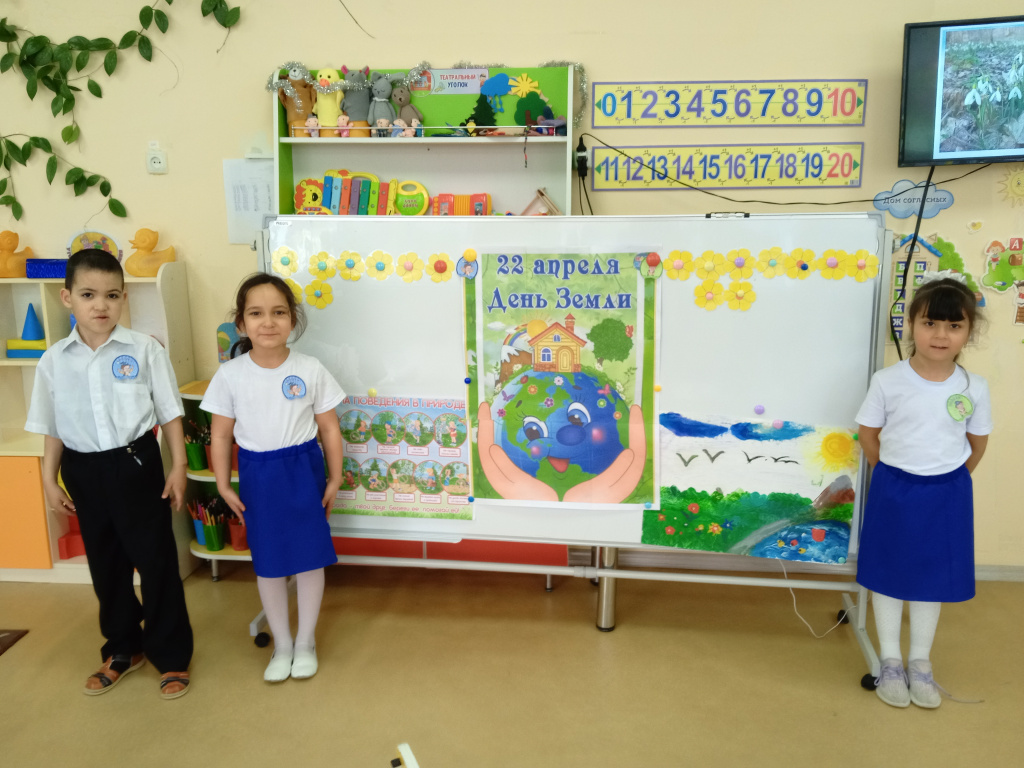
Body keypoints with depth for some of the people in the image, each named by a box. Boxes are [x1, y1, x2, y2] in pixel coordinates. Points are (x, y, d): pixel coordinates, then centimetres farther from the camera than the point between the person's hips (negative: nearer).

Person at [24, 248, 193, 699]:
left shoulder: (144, 349, -7)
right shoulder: (54, 361, 0)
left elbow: (170, 412, -2)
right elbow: (51, 427, 9)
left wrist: (178, 466, -4)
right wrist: (49, 480, 7)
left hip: (136, 463, -3)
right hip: (84, 471, 3)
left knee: (156, 559, 4)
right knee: (105, 564, 16)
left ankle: (171, 654, 20)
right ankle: (122, 649, 35)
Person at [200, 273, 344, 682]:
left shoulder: (310, 370, -10)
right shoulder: (230, 375, -8)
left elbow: (329, 427, -2)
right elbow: (220, 434, 0)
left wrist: (334, 479, 1)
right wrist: (224, 485, -1)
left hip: (303, 469, -1)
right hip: (256, 475, 1)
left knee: (309, 557, 8)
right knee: (268, 563, 12)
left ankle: (306, 640, 30)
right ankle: (282, 643, 32)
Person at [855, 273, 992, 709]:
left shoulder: (974, 388, -8)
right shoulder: (888, 381, -13)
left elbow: (977, 443, 5)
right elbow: (868, 434, -2)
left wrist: (949, 480, 4)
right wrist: (894, 476, 0)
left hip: (946, 496, 1)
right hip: (893, 491, -1)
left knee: (932, 578, 14)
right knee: (888, 577, 10)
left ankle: (920, 662, 31)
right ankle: (890, 661, 27)